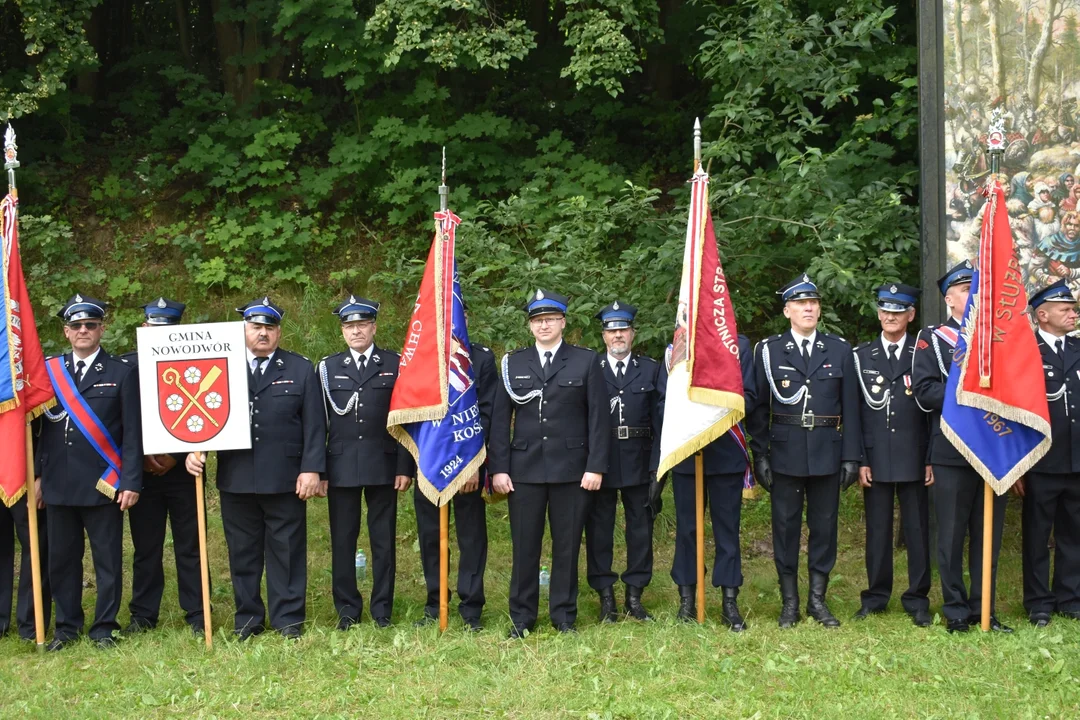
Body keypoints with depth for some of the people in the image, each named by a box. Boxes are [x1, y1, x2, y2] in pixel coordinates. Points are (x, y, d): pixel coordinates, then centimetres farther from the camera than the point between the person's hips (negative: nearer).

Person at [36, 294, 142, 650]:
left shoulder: (122, 373, 1)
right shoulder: (49, 371, 9)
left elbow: (132, 432, -2)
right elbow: (41, 428, 10)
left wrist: (131, 482, -8)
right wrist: (37, 476, 5)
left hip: (104, 484, -3)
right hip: (59, 485, 3)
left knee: (108, 560, 3)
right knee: (61, 558, 9)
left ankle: (104, 627, 14)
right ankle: (66, 627, 20)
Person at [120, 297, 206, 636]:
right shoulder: (124, 365, 5)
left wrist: (175, 456, -10)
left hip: (182, 470, -1)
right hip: (141, 471, 1)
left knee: (190, 546, 4)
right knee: (145, 547, 7)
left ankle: (197, 615, 10)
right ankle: (143, 616, 17)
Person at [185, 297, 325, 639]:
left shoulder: (301, 369, 6)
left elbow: (314, 425, 1)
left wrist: (311, 469, -7)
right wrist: (194, 450, -7)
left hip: (285, 481, -1)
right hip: (236, 480, 2)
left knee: (286, 551, 5)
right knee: (242, 553, 9)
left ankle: (288, 619, 14)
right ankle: (247, 619, 19)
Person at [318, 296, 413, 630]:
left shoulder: (395, 365, 5)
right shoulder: (328, 367, 8)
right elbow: (320, 422, 6)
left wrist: (405, 467, -3)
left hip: (383, 465, -1)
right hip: (341, 467, 1)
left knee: (384, 539, 5)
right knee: (342, 540, 5)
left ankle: (382, 608, 15)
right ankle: (347, 608, 16)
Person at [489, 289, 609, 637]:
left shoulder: (586, 362, 4)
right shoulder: (513, 363, 8)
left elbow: (598, 418, 1)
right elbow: (500, 419, 6)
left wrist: (596, 466, -7)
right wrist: (498, 468, -1)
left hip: (571, 470, -1)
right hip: (525, 468, 1)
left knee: (567, 545, 5)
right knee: (524, 545, 4)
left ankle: (564, 615, 16)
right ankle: (521, 617, 13)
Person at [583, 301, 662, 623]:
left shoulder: (652, 370, 6)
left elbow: (660, 420, 2)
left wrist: (657, 464, -6)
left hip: (639, 462, 1)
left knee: (641, 528, 6)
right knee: (599, 529, 5)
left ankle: (635, 595, 17)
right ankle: (605, 596, 15)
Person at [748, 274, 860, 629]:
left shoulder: (839, 350, 7)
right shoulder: (768, 350, 3)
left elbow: (849, 407, 5)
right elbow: (758, 408, 2)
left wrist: (851, 456, 1)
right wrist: (759, 456, -4)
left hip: (827, 453, 1)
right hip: (785, 453, -1)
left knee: (824, 526, 6)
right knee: (785, 527, 3)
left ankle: (818, 599, 17)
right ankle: (789, 602, 13)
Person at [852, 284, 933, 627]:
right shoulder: (861, 356, 7)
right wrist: (859, 460, -2)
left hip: (914, 458, -1)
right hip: (876, 458, 1)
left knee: (917, 530, 4)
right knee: (877, 529, 7)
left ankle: (917, 599, 12)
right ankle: (876, 596, 16)